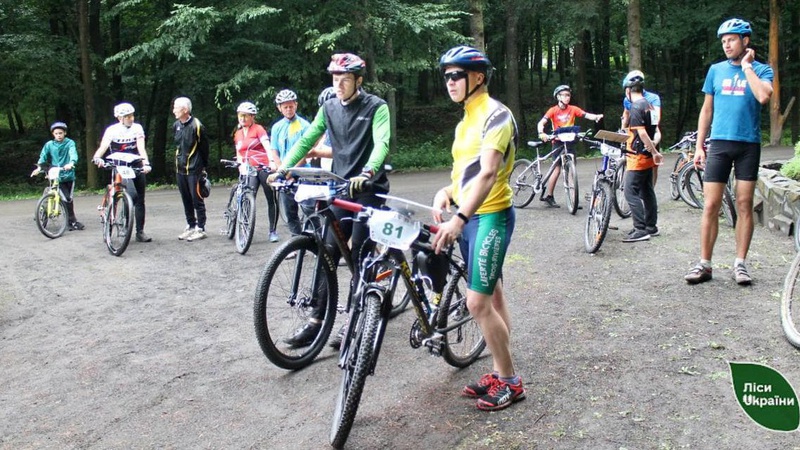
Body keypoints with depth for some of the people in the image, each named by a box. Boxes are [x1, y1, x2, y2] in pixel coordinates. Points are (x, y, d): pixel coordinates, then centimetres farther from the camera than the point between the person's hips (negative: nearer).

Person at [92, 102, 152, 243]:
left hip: (136, 168, 3)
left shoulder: (137, 128, -2)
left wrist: (146, 163, -30)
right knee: (133, 196, -23)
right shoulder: (112, 130, -7)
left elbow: (141, 148, -12)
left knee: (140, 200, 5)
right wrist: (97, 157, -41)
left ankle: (140, 232, 14)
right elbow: (103, 146, -20)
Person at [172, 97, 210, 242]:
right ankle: (191, 226, 22)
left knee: (197, 199, -2)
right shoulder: (176, 125, 7)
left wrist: (204, 166, -1)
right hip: (180, 168, 7)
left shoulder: (196, 125, -12)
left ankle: (201, 228, 4)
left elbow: (204, 147, -5)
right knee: (186, 199, 12)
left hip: (194, 169, -7)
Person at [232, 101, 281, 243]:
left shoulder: (258, 129, -1)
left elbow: (267, 146, -15)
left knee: (272, 200, 2)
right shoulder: (237, 134, 15)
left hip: (264, 168, -4)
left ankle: (273, 231, 13)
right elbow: (239, 154, 20)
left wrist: (272, 162, -31)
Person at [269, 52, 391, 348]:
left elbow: (382, 143, -22)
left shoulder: (376, 107, -7)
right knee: (329, 253, 1)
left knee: (360, 256, -4)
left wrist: (367, 172, -40)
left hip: (368, 189, -5)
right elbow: (306, 140, 5)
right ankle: (317, 321, 6)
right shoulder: (329, 107, 8)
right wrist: (282, 168, -8)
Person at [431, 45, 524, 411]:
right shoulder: (465, 122, 15)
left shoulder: (495, 114, -14)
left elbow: (488, 173, -27)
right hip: (469, 217, 9)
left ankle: (510, 381, 4)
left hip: (491, 217, -9)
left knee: (478, 303, -11)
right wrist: (447, 191, -1)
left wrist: (459, 219, -36)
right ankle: (500, 373, 22)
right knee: (493, 298, 13)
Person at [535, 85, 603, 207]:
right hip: (558, 142, -3)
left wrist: (596, 117, -33)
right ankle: (547, 196, 9)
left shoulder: (573, 109, 2)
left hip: (570, 142, 3)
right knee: (557, 169, -3)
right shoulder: (553, 110, -5)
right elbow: (541, 123, -14)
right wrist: (541, 133, -34)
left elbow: (586, 115, -12)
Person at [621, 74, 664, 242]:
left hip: (638, 157, -9)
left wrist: (654, 152, -21)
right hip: (647, 157, 9)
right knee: (647, 192, 14)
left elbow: (642, 133, -24)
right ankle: (651, 227, 20)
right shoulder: (649, 105, 13)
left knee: (631, 192, -9)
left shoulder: (636, 107, -15)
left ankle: (640, 230, -12)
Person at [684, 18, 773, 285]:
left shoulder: (761, 70, 2)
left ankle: (740, 264, 11)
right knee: (710, 206, -3)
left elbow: (764, 96, -19)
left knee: (744, 205, 3)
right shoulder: (716, 70, 10)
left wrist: (746, 65, -10)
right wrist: (699, 146, 7)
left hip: (749, 145, -1)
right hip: (719, 143, 1)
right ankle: (704, 265, 2)